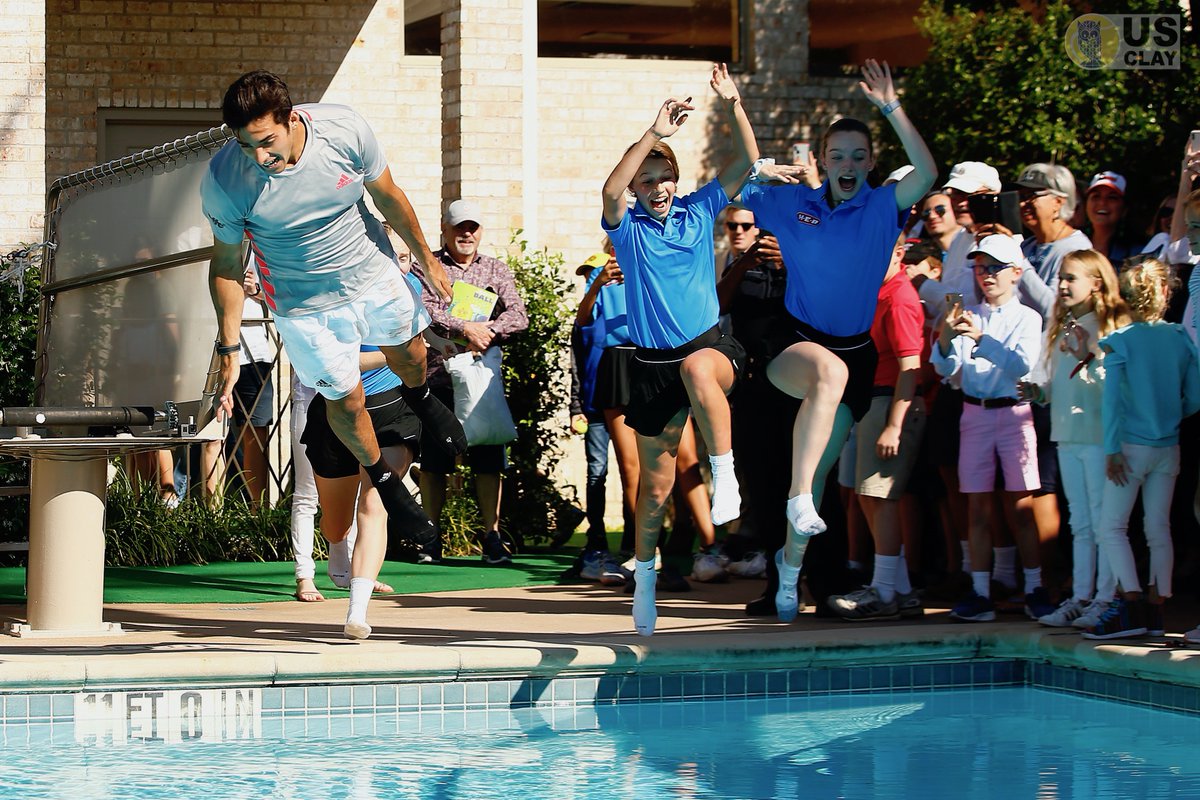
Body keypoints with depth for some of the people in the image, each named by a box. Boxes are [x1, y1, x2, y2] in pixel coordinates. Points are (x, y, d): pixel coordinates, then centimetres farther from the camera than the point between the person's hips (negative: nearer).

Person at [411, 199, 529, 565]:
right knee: (434, 459, 1)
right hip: (437, 374, -2)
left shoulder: (496, 270, 14)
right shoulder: (425, 267, 6)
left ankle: (491, 534, 4)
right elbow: (423, 310, -11)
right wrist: (464, 329, -22)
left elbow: (518, 315, 1)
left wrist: (487, 333, -17)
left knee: (489, 459, -1)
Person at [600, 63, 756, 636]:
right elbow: (609, 191, -20)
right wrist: (654, 133, -26)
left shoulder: (699, 211, 7)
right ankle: (643, 577, 28)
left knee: (698, 368, -41)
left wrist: (733, 106, -15)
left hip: (708, 345, -1)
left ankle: (725, 475, -32)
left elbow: (747, 162, -1)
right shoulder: (627, 227, 2)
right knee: (655, 485, 7)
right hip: (653, 365, 1)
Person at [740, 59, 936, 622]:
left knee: (820, 464, 4)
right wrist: (758, 173, -9)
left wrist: (891, 108, -21)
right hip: (793, 343, -2)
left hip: (856, 349, 2)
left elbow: (927, 173, -16)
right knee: (830, 370, -39)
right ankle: (799, 498, -44)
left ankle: (792, 563, 27)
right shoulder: (790, 203, 4)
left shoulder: (883, 208, 1)